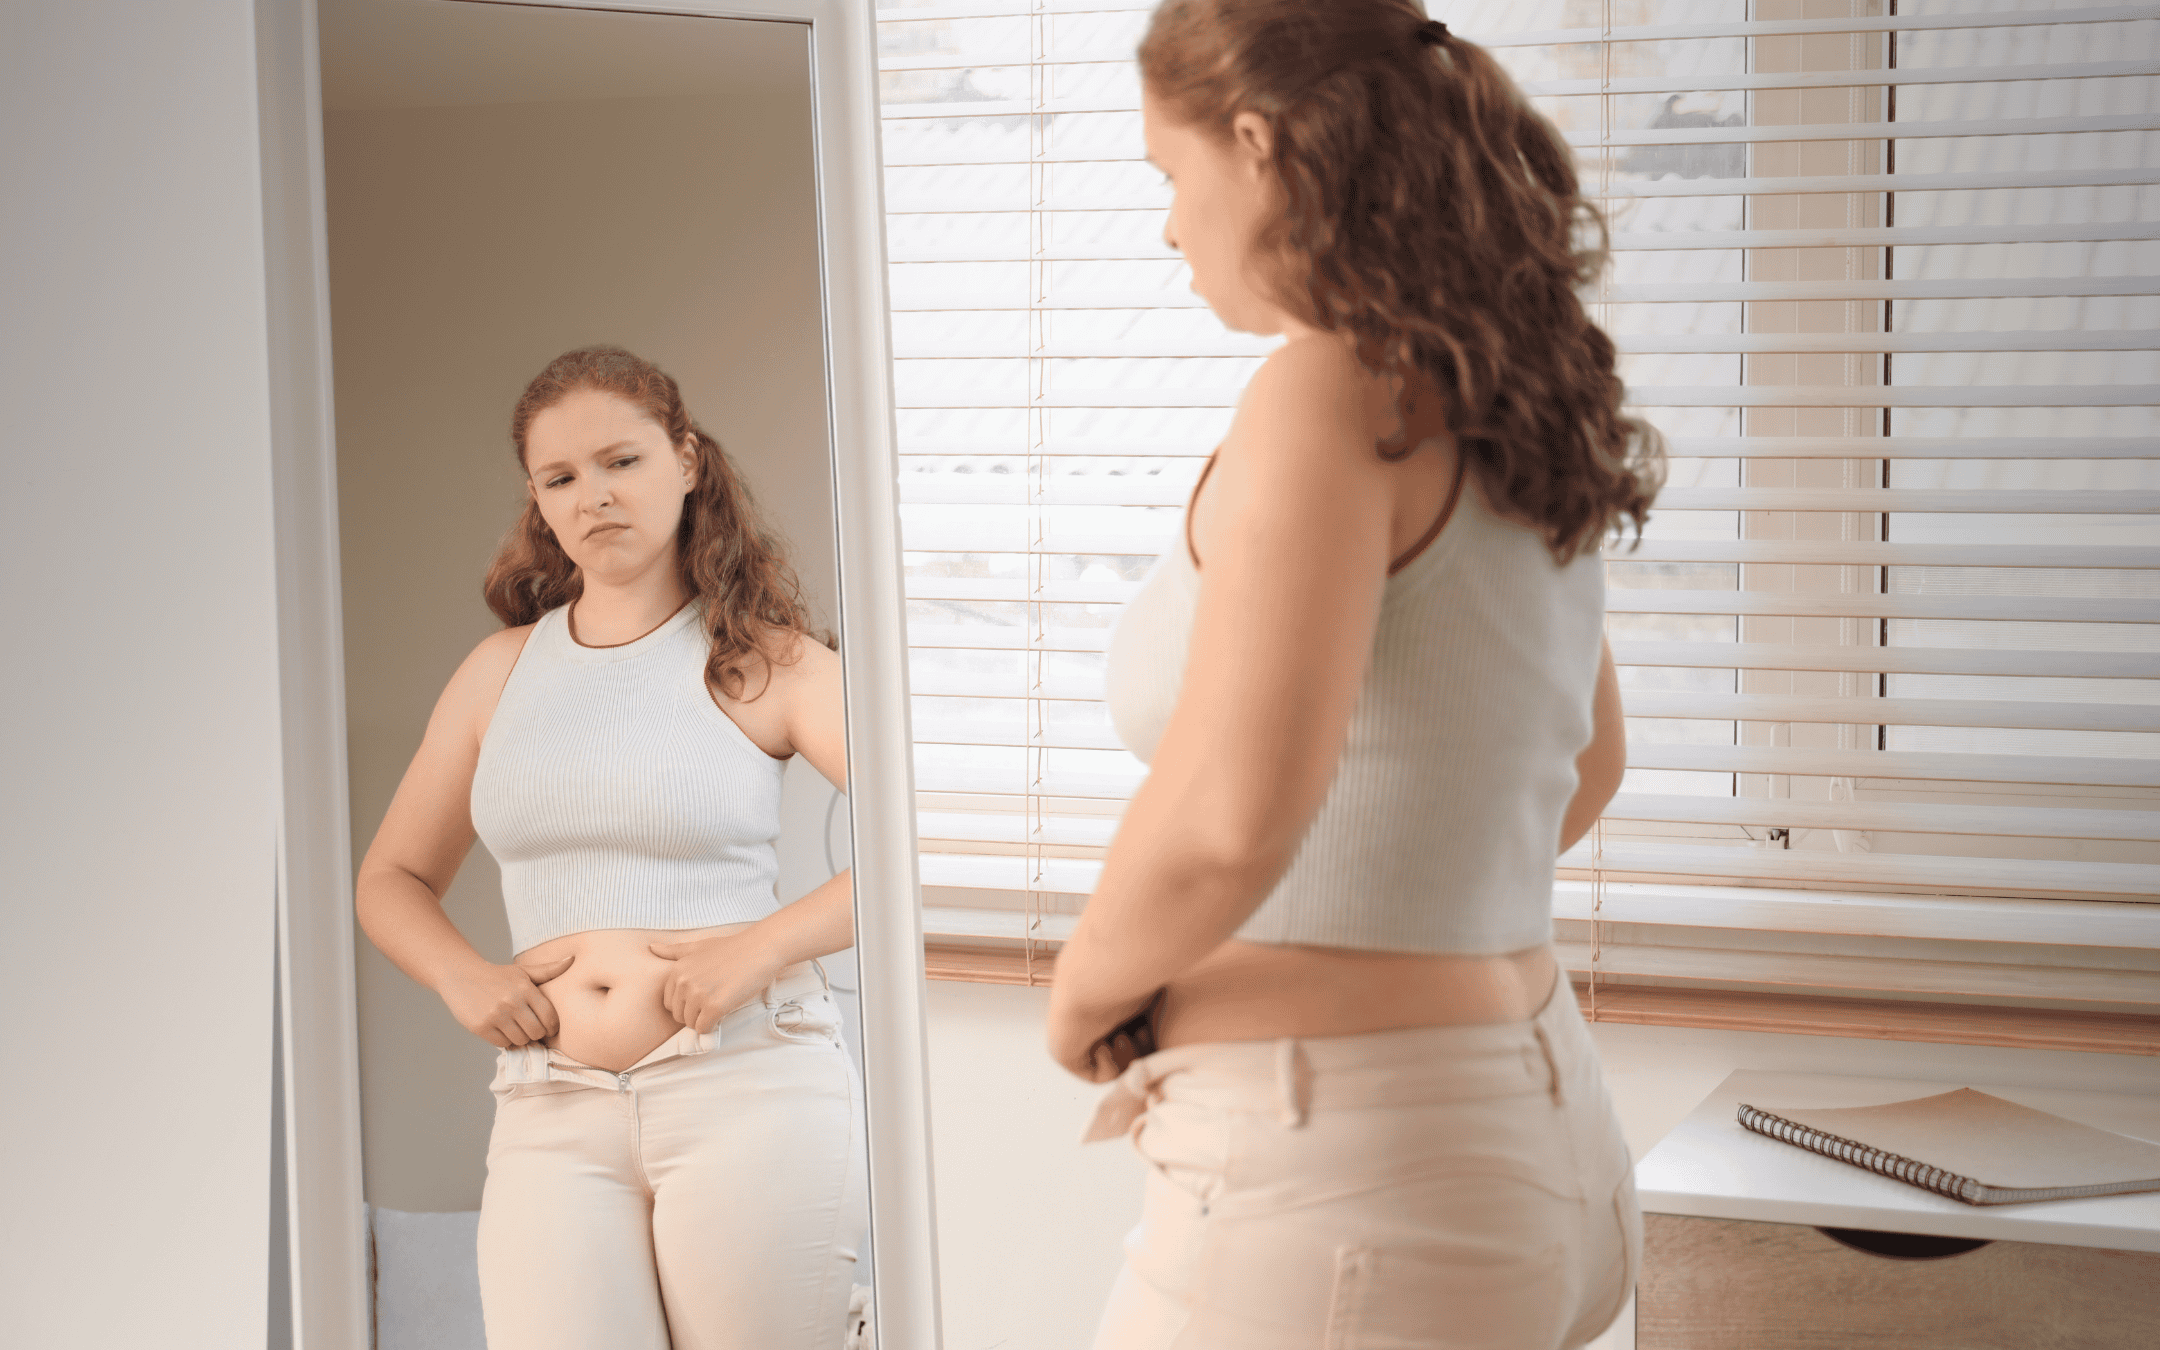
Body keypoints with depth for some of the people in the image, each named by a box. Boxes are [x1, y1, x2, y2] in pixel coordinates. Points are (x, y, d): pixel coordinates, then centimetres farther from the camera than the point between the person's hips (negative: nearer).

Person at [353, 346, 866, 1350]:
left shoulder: (764, 664, 3)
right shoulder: (501, 672, 15)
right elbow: (390, 880, 23)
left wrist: (762, 947, -15)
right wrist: (463, 980, 3)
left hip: (747, 1088, -2)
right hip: (551, 1113, 3)